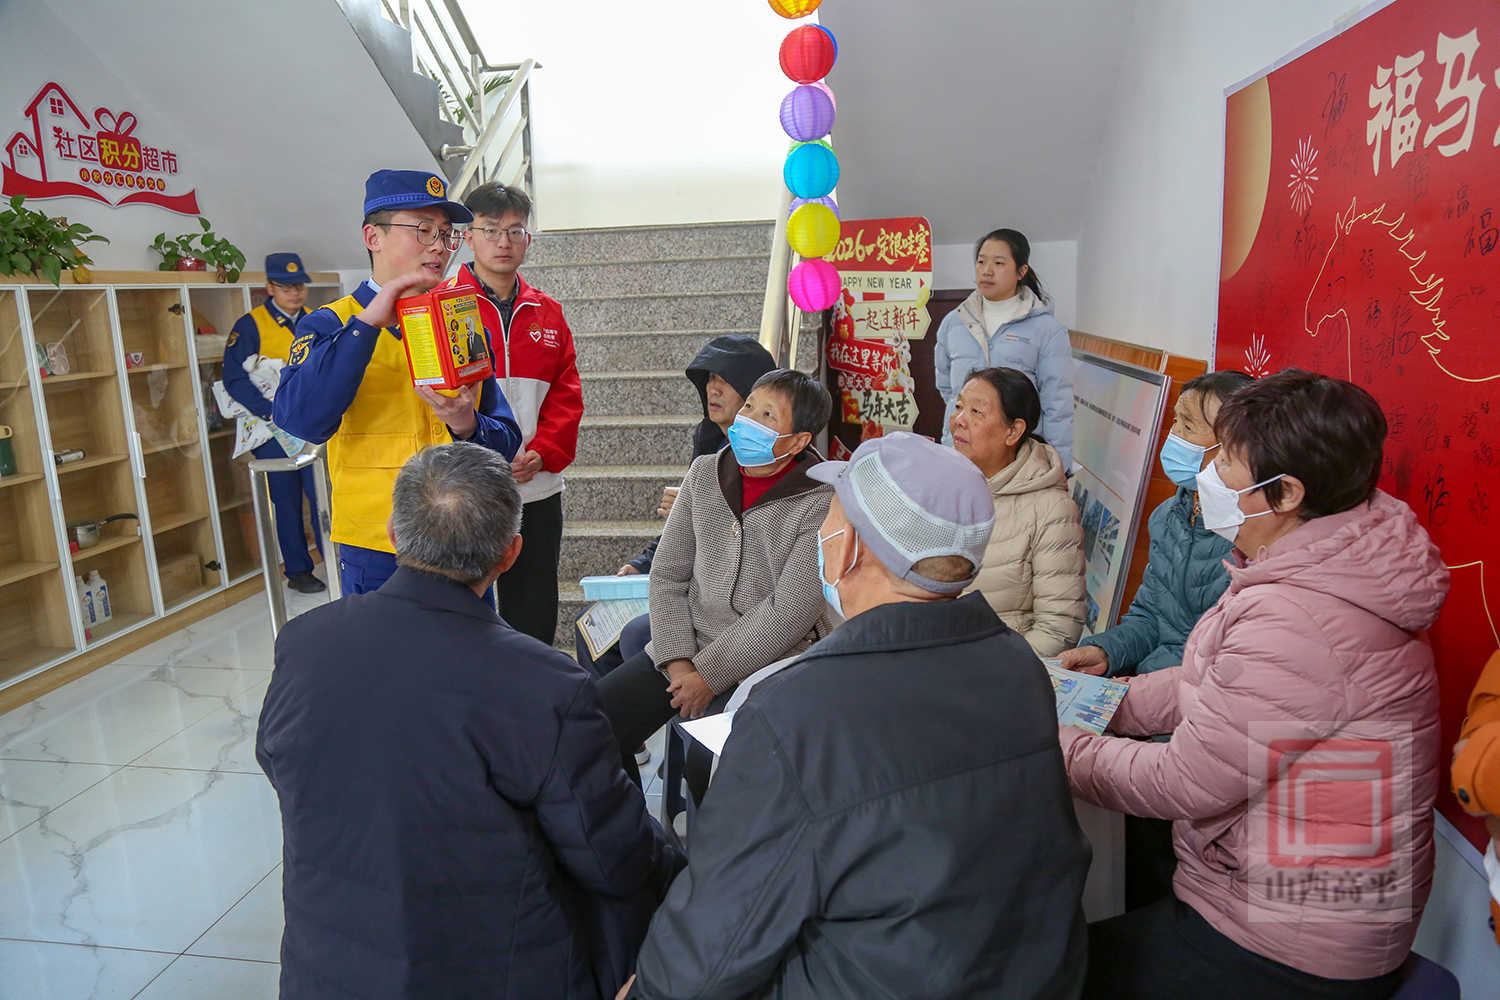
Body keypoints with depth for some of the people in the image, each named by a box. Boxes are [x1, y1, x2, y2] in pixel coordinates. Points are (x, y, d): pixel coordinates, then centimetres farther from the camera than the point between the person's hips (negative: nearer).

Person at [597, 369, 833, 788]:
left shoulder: (820, 504, -12)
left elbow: (790, 613, -16)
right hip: (686, 650, 5)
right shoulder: (705, 473, 4)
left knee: (705, 765, -26)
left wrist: (710, 674, -14)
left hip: (769, 663, -5)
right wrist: (677, 660, -6)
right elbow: (668, 575, 5)